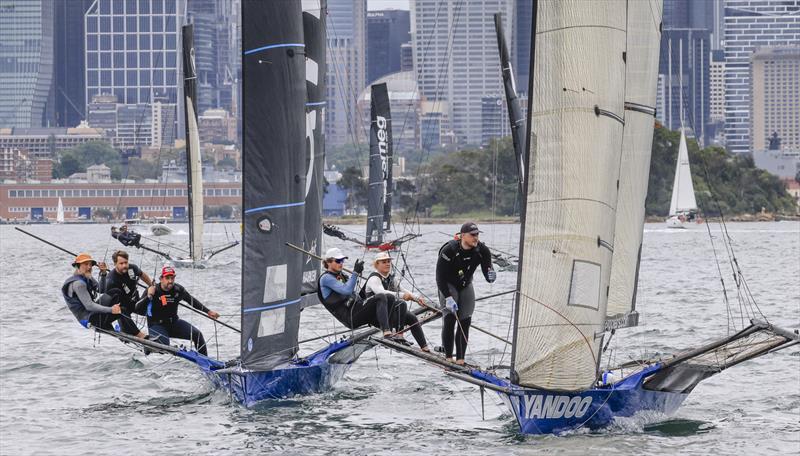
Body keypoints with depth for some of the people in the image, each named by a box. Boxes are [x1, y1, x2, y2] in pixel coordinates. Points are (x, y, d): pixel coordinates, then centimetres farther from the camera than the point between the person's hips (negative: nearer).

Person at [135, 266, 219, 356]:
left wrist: (208, 311, 15)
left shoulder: (178, 290, -6)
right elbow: (138, 310, -22)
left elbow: (192, 301, 13)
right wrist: (148, 297, -37)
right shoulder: (152, 291, -18)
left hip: (174, 323, 5)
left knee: (197, 334, -7)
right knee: (164, 345, -35)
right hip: (157, 325, -5)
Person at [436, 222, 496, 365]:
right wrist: (448, 298, -31)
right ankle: (448, 356, -17)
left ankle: (460, 359, 1)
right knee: (450, 317, -19)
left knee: (465, 321, -2)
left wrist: (491, 276, -41)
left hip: (466, 286, 4)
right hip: (448, 286, -4)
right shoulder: (449, 250, -28)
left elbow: (487, 270, -15)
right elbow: (440, 277, -24)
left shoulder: (482, 250, -16)